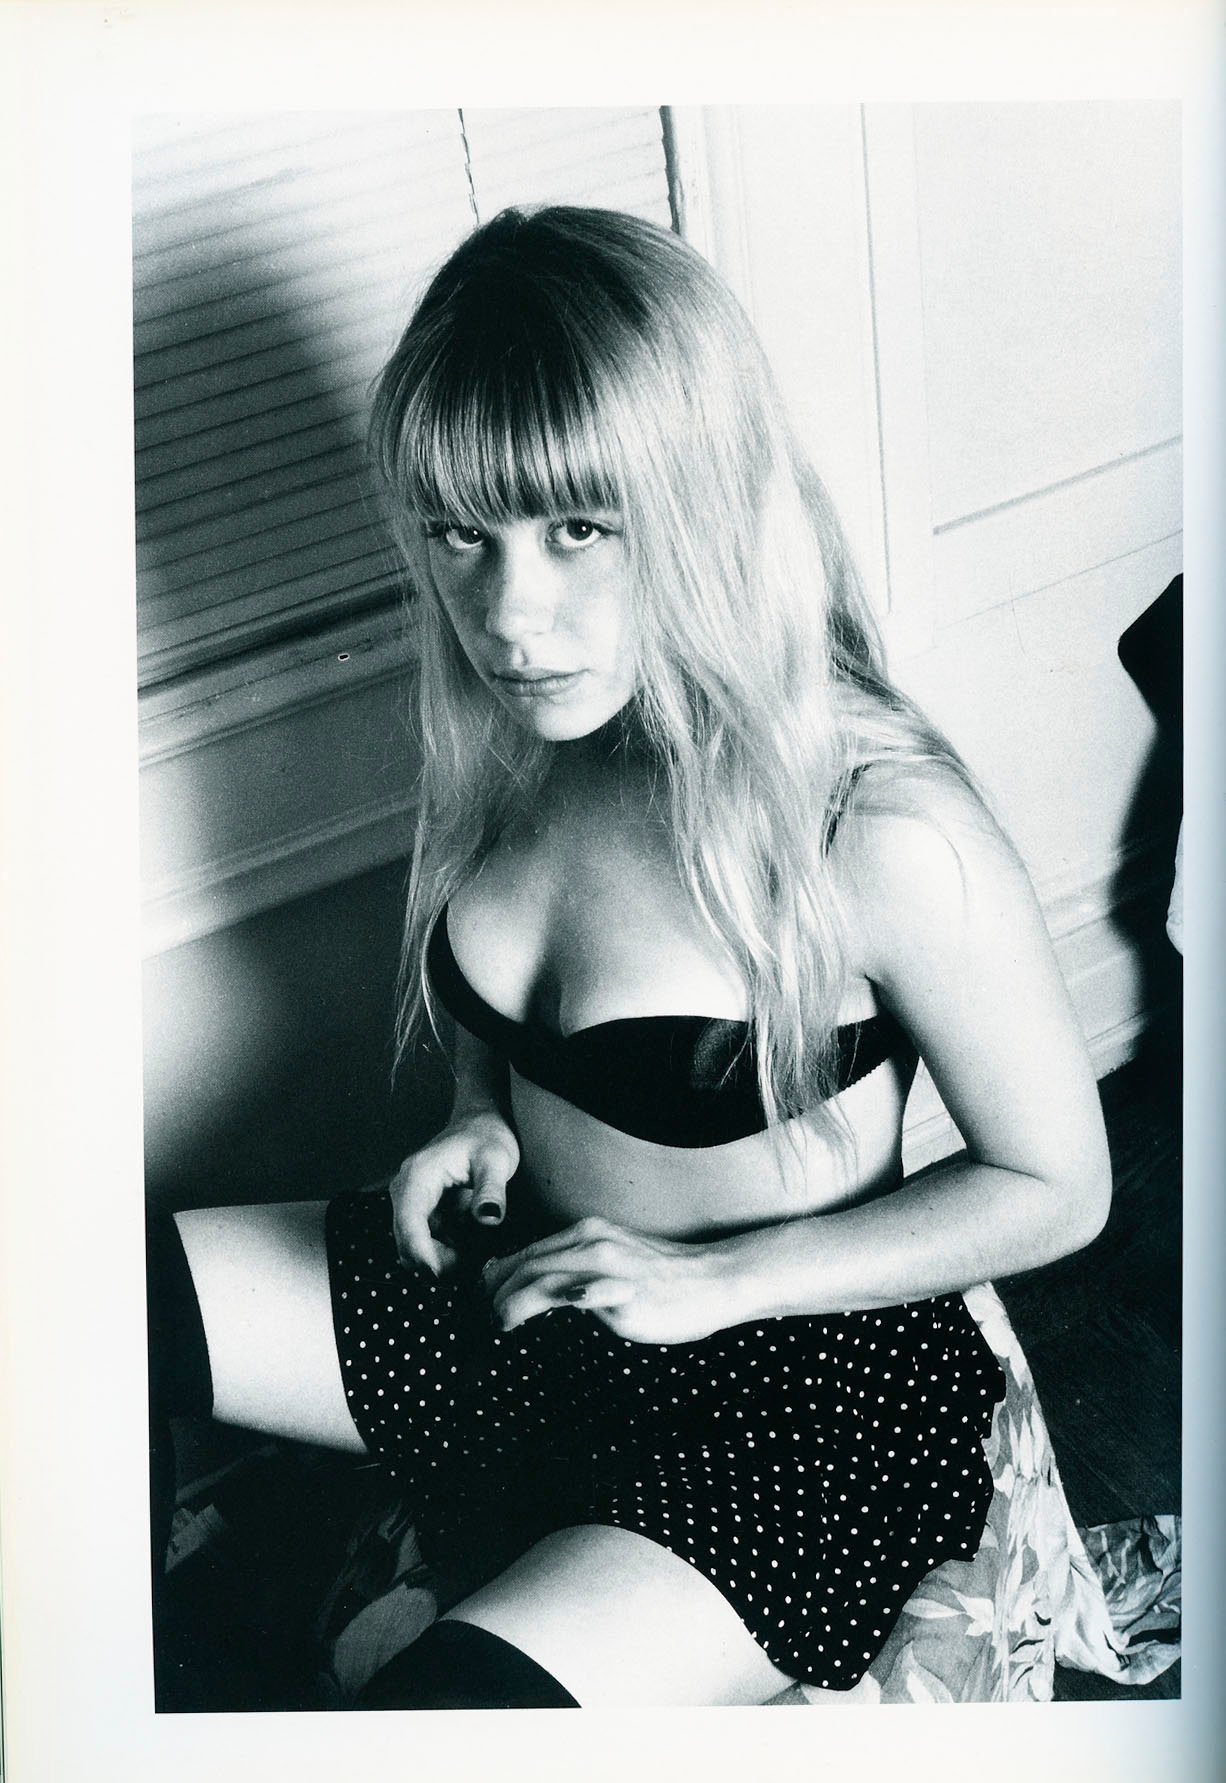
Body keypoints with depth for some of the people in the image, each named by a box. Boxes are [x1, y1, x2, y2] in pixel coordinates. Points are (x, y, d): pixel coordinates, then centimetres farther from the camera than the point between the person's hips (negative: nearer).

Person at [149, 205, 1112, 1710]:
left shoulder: (882, 831, -26)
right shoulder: (508, 740, -7)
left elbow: (1057, 1185, -13)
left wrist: (716, 1277, -18)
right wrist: (481, 1122, -6)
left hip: (796, 1396, -6)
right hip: (514, 1293, 7)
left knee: (445, 1710, -30)